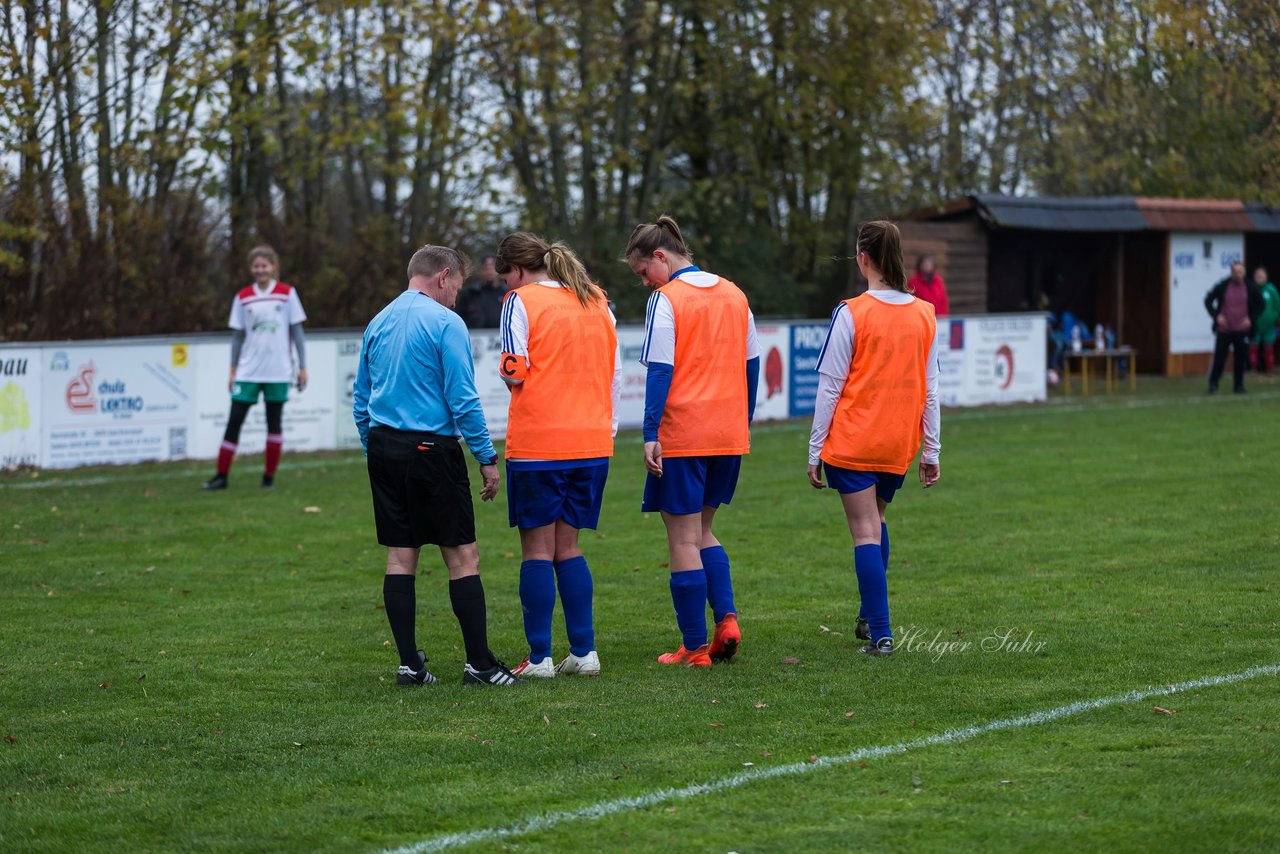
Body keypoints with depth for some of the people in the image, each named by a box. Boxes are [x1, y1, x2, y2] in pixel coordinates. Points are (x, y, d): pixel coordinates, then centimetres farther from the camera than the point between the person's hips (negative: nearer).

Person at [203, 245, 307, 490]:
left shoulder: (287, 293, 1)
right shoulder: (243, 298, 5)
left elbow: (297, 331, 4)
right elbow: (237, 336, 9)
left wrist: (302, 366, 0)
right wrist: (233, 370, 6)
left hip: (278, 372, -1)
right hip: (248, 372, 1)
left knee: (274, 423, 5)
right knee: (234, 421, -3)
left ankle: (269, 476, 12)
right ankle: (221, 475, 1)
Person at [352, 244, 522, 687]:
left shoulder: (378, 324, 13)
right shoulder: (444, 323, -8)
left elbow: (361, 401, 16)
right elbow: (462, 400, -12)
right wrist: (487, 458, -6)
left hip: (383, 449, 7)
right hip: (431, 450, -7)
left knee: (400, 557, 7)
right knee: (463, 557, -1)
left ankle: (409, 663, 7)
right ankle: (479, 664, -1)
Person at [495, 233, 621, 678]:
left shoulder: (520, 301, -5)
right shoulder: (597, 300, 12)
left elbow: (513, 372, -12)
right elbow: (615, 371, 12)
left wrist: (508, 372, 10)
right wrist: (608, 428, 18)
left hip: (537, 444, -5)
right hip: (592, 441, 5)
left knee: (537, 548, 1)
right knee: (567, 546, 14)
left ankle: (539, 658, 2)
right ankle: (584, 652, 11)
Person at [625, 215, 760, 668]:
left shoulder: (666, 299, -9)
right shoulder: (734, 295, 10)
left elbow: (660, 372, -14)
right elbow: (751, 364, 14)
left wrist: (651, 434, -14)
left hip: (681, 438, -6)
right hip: (729, 435, 6)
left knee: (684, 539, 2)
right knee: (701, 530, 20)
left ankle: (695, 648, 3)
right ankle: (726, 618, 2)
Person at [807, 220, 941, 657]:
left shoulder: (851, 313, -12)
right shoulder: (924, 315, 2)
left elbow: (830, 387, -9)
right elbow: (930, 389, 5)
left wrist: (815, 450, -4)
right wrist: (930, 451, 12)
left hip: (852, 441, -5)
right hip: (900, 442, 5)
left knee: (865, 530, -2)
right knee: (876, 520, 24)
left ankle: (880, 634, -7)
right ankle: (871, 617, 30)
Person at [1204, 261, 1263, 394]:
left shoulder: (1250, 288, 1)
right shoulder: (1222, 286, -4)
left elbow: (1259, 305, 11)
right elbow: (1208, 301, 4)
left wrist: (1251, 319, -1)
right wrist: (1216, 316, -7)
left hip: (1241, 330, 1)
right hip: (1224, 329, -1)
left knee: (1240, 359, 3)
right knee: (1219, 358, -2)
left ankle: (1239, 386, 13)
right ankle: (1213, 384, 9)